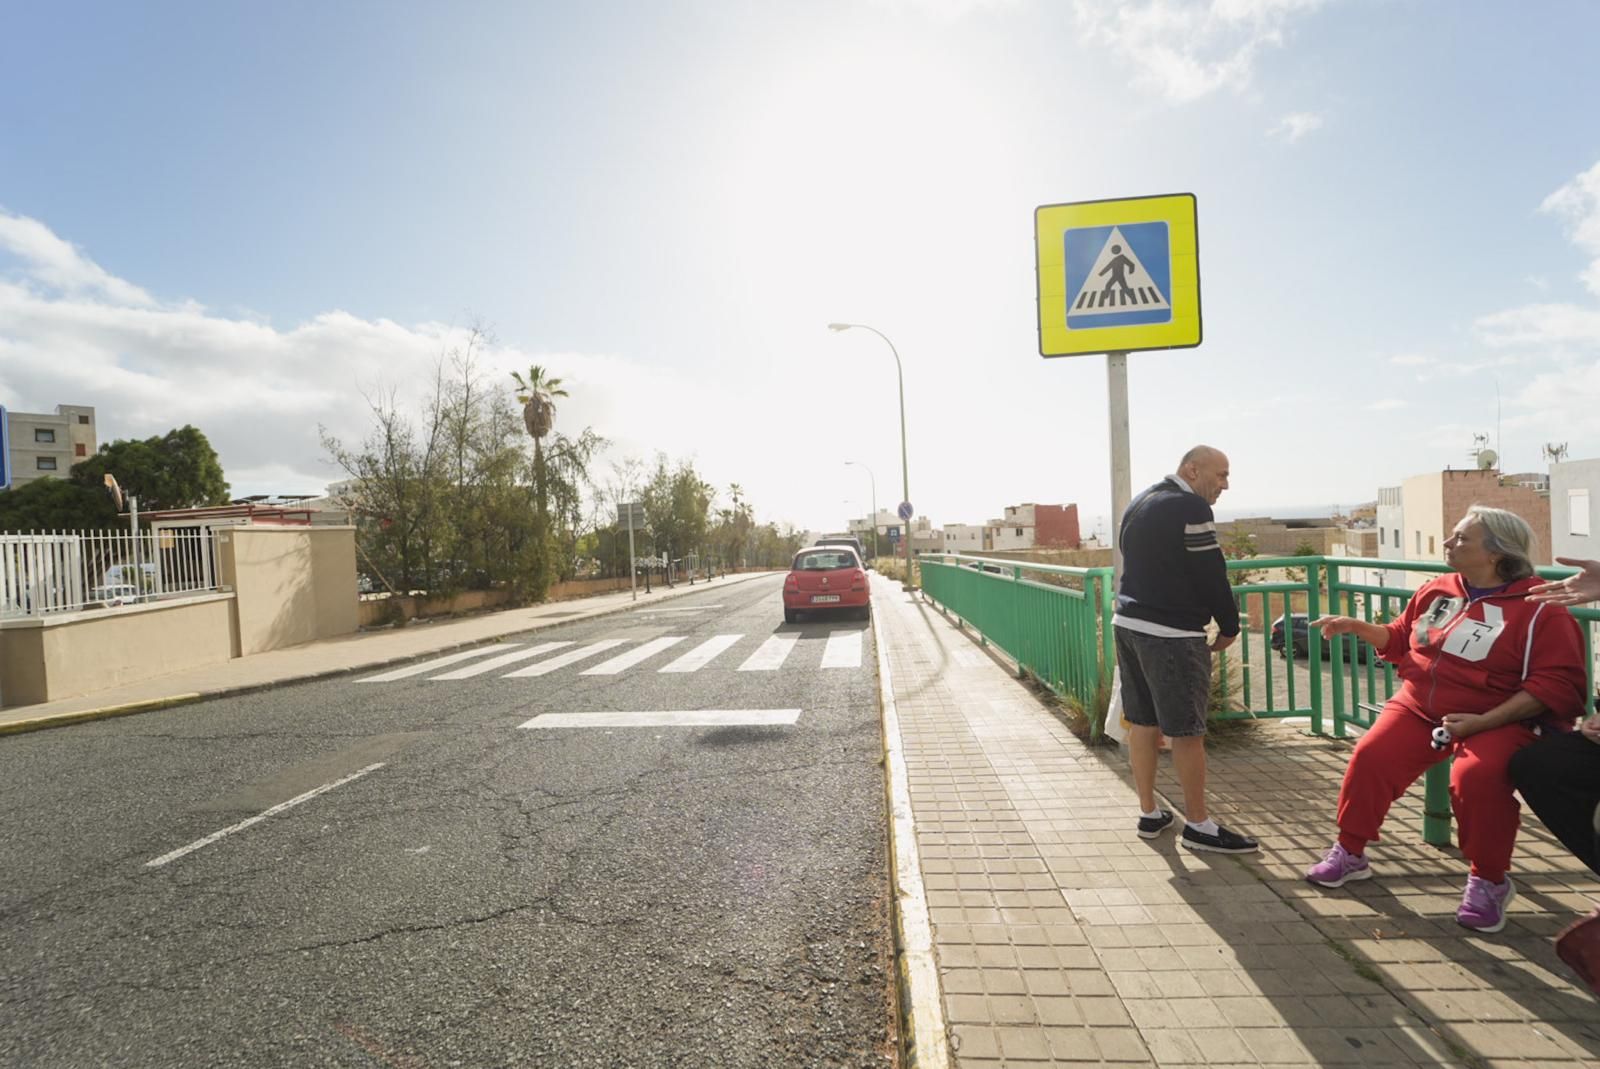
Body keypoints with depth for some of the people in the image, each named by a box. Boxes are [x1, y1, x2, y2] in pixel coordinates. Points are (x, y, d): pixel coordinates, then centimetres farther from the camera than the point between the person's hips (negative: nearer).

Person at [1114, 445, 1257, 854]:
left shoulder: (1139, 504, 15)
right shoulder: (1191, 507, -12)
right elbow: (1211, 575, -11)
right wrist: (1229, 627, 1)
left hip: (1128, 623, 9)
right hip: (1171, 634, -9)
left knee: (1142, 722, 13)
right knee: (1186, 731, 1)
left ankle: (1149, 814, 22)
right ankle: (1198, 825, 12)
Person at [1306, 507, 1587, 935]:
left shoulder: (1538, 607, -10)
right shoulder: (1436, 591, 6)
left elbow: (1556, 684, -15)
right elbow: (1401, 638, 22)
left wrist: (1483, 721, -23)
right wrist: (1356, 626, 5)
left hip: (1498, 719, -4)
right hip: (1419, 706, 5)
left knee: (1477, 777, -32)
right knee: (1370, 756, -15)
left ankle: (1489, 881, -4)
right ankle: (1349, 853, 4)